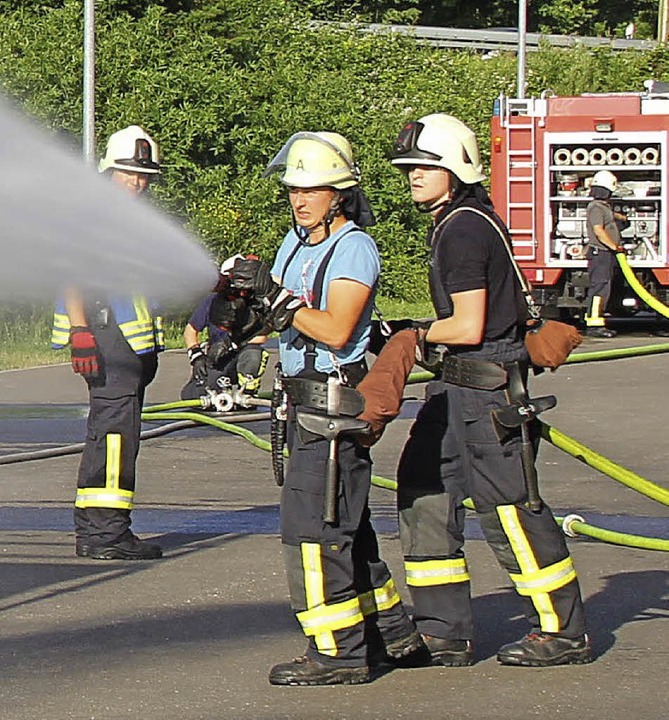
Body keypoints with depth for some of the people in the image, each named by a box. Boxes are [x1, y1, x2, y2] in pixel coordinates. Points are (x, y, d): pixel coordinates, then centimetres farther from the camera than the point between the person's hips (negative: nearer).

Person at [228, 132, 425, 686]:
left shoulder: (354, 248, -12)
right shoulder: (297, 241, 15)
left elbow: (335, 330, -21)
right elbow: (275, 313, 11)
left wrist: (278, 297, -21)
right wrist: (248, 292, -8)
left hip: (335, 400, -10)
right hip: (305, 401, 10)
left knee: (312, 526, -11)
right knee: (344, 524, 15)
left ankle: (338, 652, -8)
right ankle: (391, 632, 25)